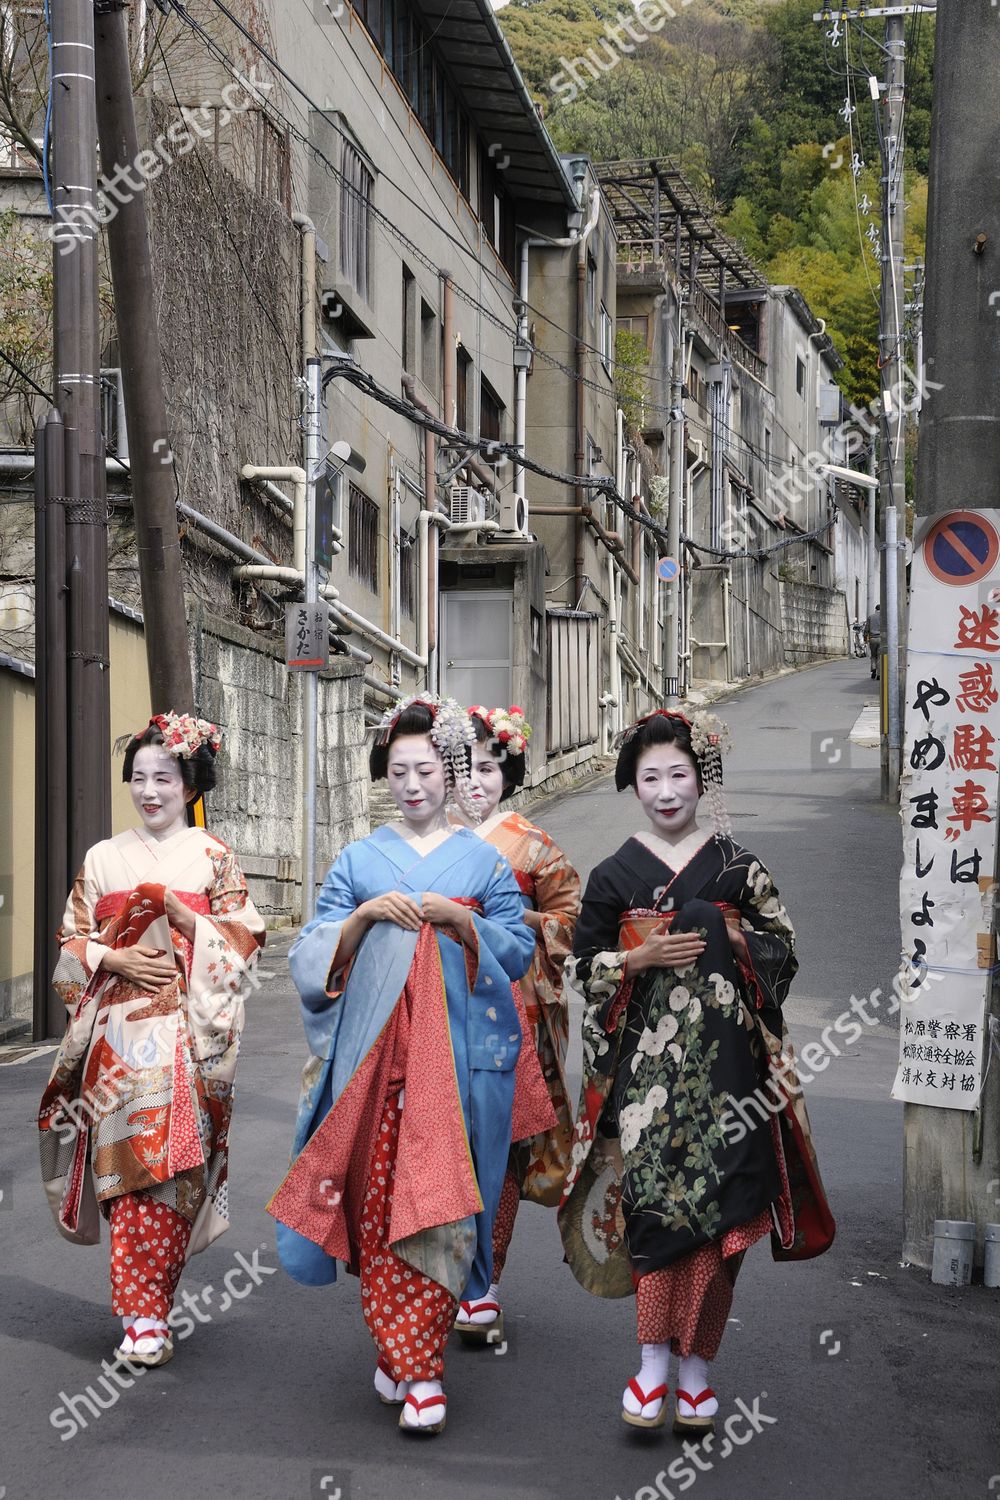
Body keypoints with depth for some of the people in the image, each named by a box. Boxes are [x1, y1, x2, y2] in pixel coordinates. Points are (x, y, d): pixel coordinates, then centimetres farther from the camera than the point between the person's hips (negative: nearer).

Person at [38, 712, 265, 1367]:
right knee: (125, 1160, -4)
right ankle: (146, 1312, 3)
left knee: (168, 1165, -8)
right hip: (118, 1030, 2)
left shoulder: (213, 855, 6)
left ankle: (147, 1312, -3)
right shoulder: (105, 858, 13)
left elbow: (242, 940, 1)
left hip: (186, 1033, -2)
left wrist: (179, 912, -13)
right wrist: (116, 958, -8)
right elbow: (72, 941, 11)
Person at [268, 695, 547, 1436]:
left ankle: (416, 1360, -3)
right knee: (378, 1197, -2)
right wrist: (365, 915, -9)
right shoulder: (360, 859, 13)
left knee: (437, 1199, -7)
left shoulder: (485, 861, 10)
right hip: (374, 1048, 1)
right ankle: (404, 1354, 9)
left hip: (454, 1052, -1)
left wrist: (458, 919, -10)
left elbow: (517, 951, 5)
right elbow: (317, 953, 8)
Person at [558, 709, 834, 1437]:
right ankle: (657, 1358, -4)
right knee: (657, 1194, -11)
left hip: (725, 1056, 0)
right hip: (647, 1057, 0)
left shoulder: (736, 864, 7)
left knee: (718, 1201, -3)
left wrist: (739, 942, -9)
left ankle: (697, 1362, 6)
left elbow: (783, 946, 10)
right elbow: (584, 962, 9)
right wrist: (642, 958, -8)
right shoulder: (615, 874, 8)